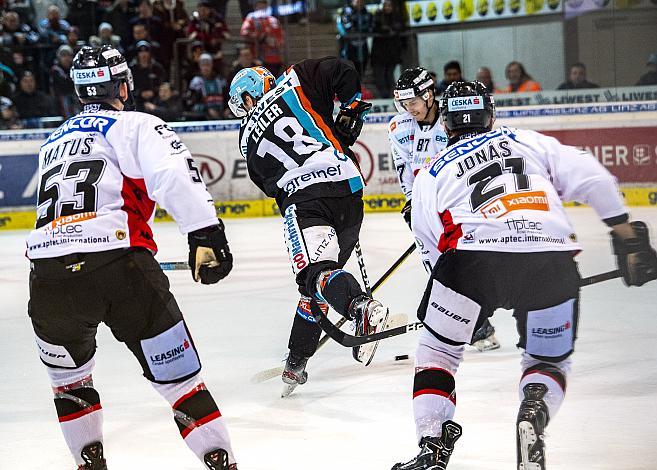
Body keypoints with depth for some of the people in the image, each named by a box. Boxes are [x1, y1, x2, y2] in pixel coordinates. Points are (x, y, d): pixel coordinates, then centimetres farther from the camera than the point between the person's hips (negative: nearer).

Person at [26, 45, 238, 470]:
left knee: (69, 376, 29)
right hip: (118, 263, -5)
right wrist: (205, 234, -15)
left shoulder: (54, 142, 29)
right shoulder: (137, 126, 10)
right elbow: (174, 175, -10)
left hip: (47, 274, 5)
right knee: (178, 377, 2)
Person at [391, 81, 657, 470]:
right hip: (552, 260, 1)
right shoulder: (529, 142, 26)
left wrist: (479, 305, 33)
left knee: (439, 350, 22)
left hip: (474, 256, -1)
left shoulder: (432, 174, 25)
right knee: (550, 361, 21)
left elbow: (435, 250, 21)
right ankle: (535, 411, -11)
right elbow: (591, 177, 11)